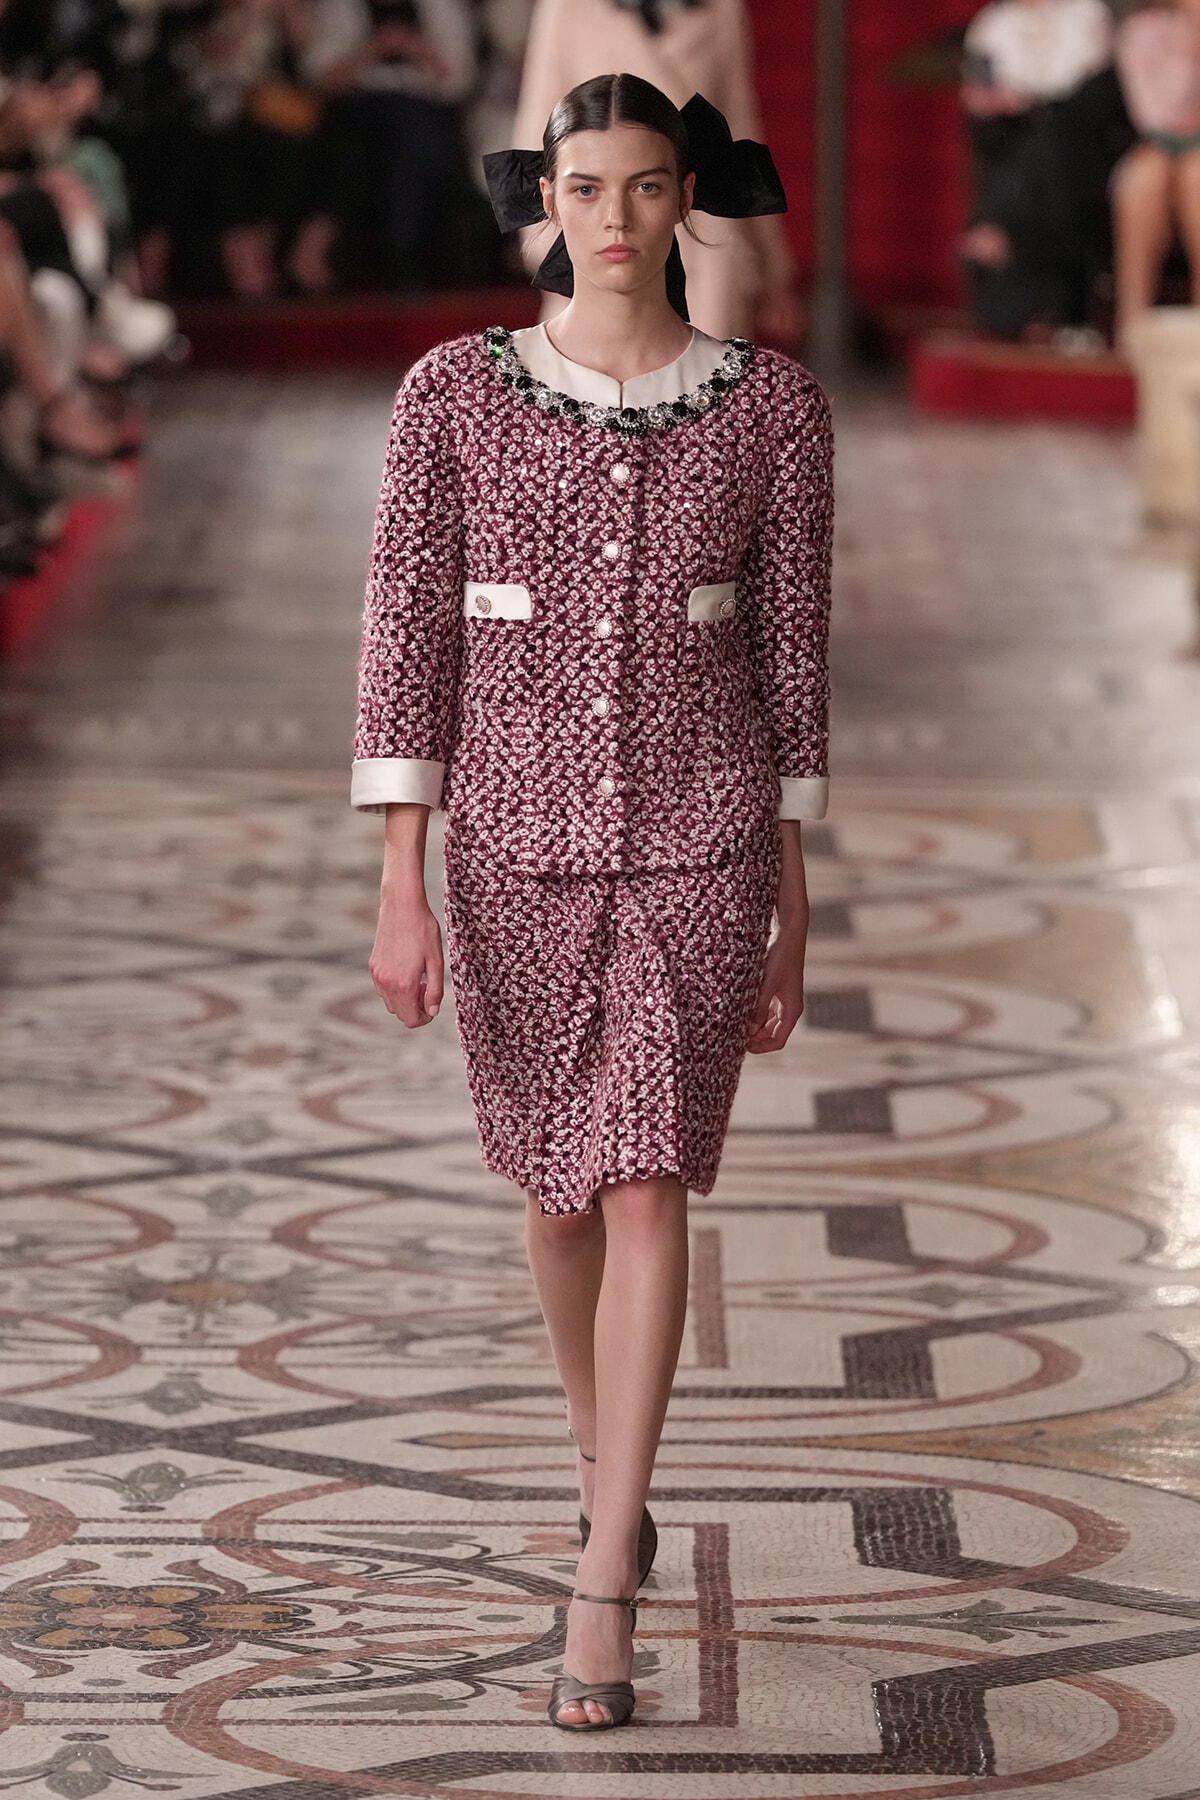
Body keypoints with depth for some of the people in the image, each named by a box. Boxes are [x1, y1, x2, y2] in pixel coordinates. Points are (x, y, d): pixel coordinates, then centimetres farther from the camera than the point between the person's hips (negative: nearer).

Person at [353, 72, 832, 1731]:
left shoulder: (773, 407, -3)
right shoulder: (455, 395, -4)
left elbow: (795, 657, 3)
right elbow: (407, 641, -4)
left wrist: (793, 908, 4)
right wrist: (402, 890, -9)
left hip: (698, 846, -1)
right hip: (520, 847, 2)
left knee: (644, 1192, -14)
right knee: (559, 1190, 17)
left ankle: (599, 1597, -14)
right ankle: (617, 1492, 43)